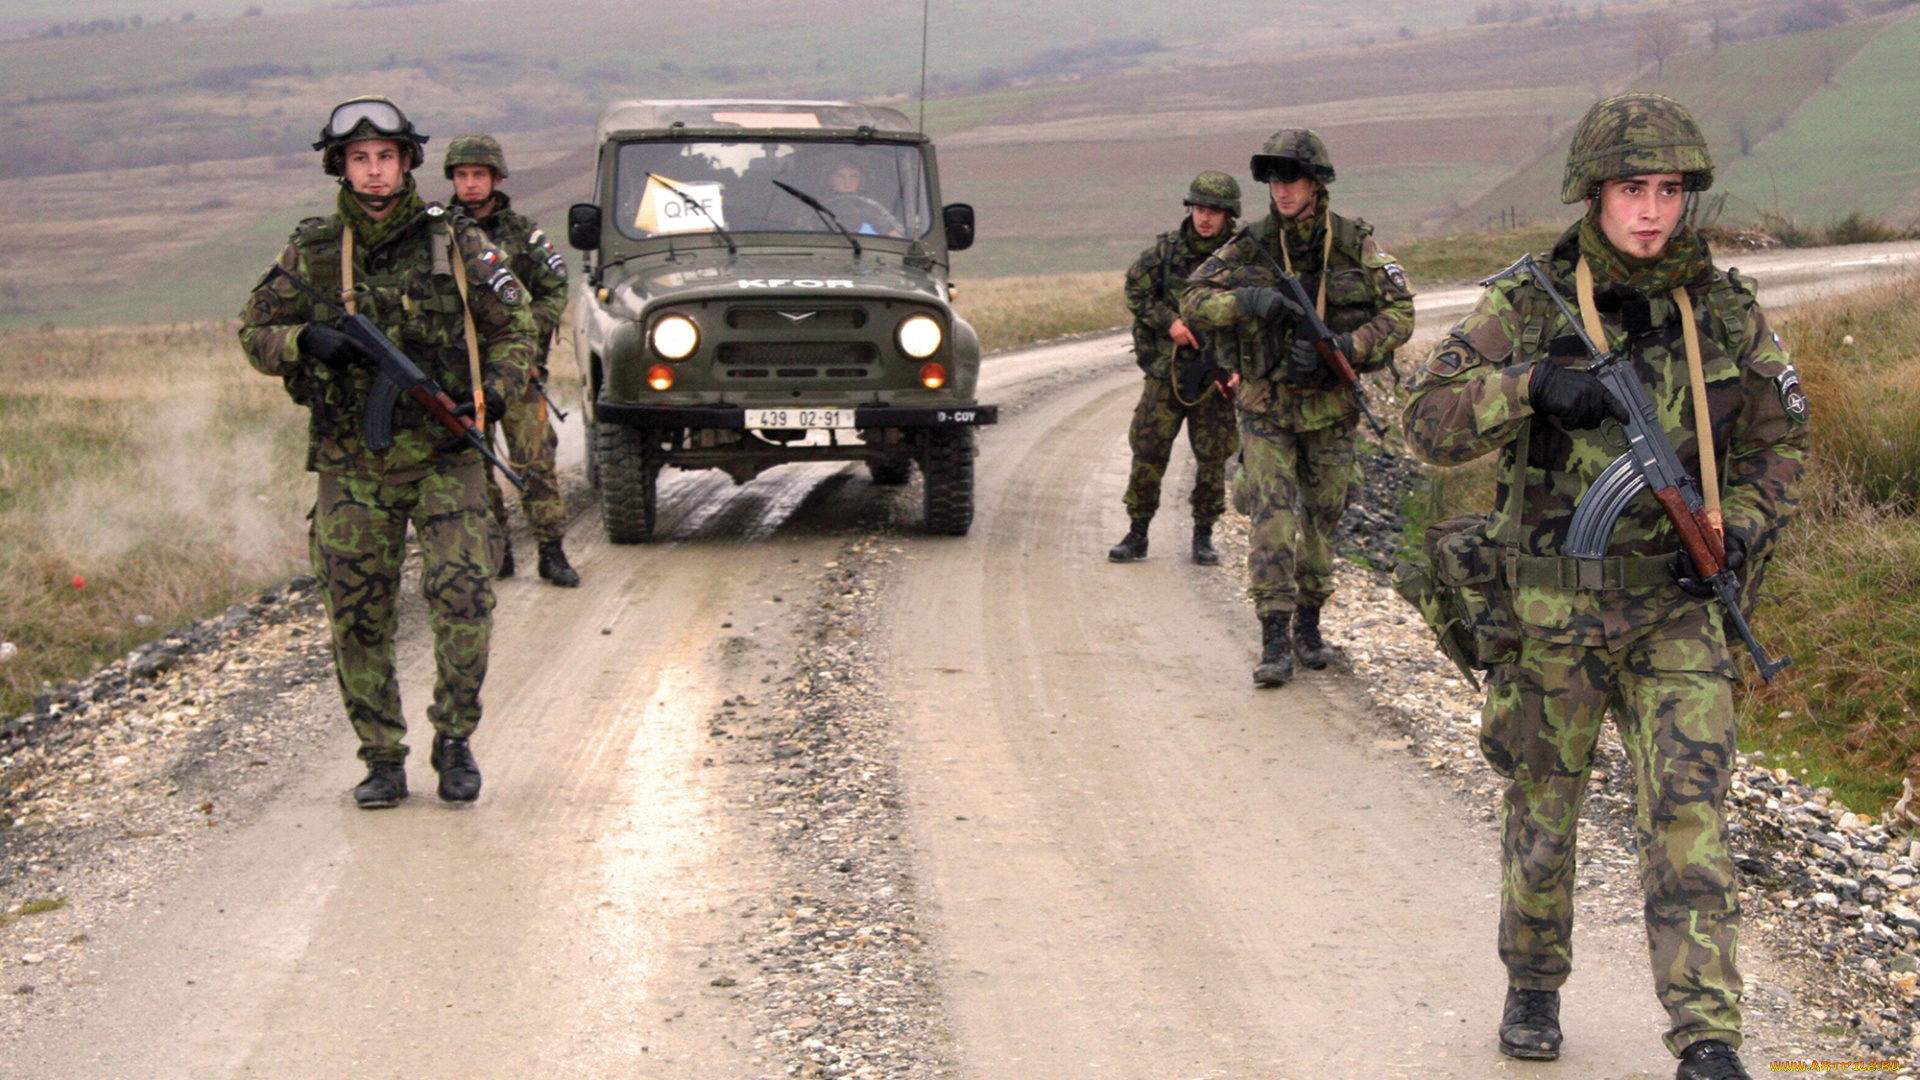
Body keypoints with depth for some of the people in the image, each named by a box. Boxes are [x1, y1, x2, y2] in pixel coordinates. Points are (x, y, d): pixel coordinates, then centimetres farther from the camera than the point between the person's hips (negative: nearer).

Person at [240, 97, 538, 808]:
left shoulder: (455, 242, 1)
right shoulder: (312, 252, 4)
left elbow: (512, 326, 8)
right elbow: (254, 334, 8)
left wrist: (497, 389, -10)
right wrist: (306, 340, -12)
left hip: (443, 455, -1)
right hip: (351, 463, 2)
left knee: (464, 596, -14)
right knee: (357, 618, 3)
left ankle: (454, 743, 4)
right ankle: (382, 760, 16)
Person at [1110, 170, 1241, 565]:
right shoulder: (1166, 250, -1)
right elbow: (1136, 291, 5)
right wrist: (1169, 321, -11)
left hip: (1215, 377, -1)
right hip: (1166, 370, 1)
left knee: (1212, 459, 3)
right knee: (1148, 453, 0)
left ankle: (1203, 537, 16)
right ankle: (1137, 535, 10)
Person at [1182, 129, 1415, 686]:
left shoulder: (1355, 244, -6)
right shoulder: (1250, 247, -5)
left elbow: (1399, 313, -6)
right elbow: (1194, 304, -8)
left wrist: (1339, 348, -21)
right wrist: (1248, 299, -27)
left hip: (1330, 405, 1)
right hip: (1266, 405, -1)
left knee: (1322, 519, 11)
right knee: (1271, 519, -11)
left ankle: (1309, 624, 27)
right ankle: (1274, 640, -11)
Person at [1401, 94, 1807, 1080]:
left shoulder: (1728, 315, -1)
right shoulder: (1525, 308, -6)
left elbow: (1776, 444, 10)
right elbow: (1430, 423, -11)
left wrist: (1739, 529, -8)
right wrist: (1531, 385, -27)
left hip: (1674, 609, 0)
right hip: (1548, 611, 0)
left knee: (1687, 812, -10)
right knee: (1541, 810, 14)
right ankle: (1533, 985, 37)